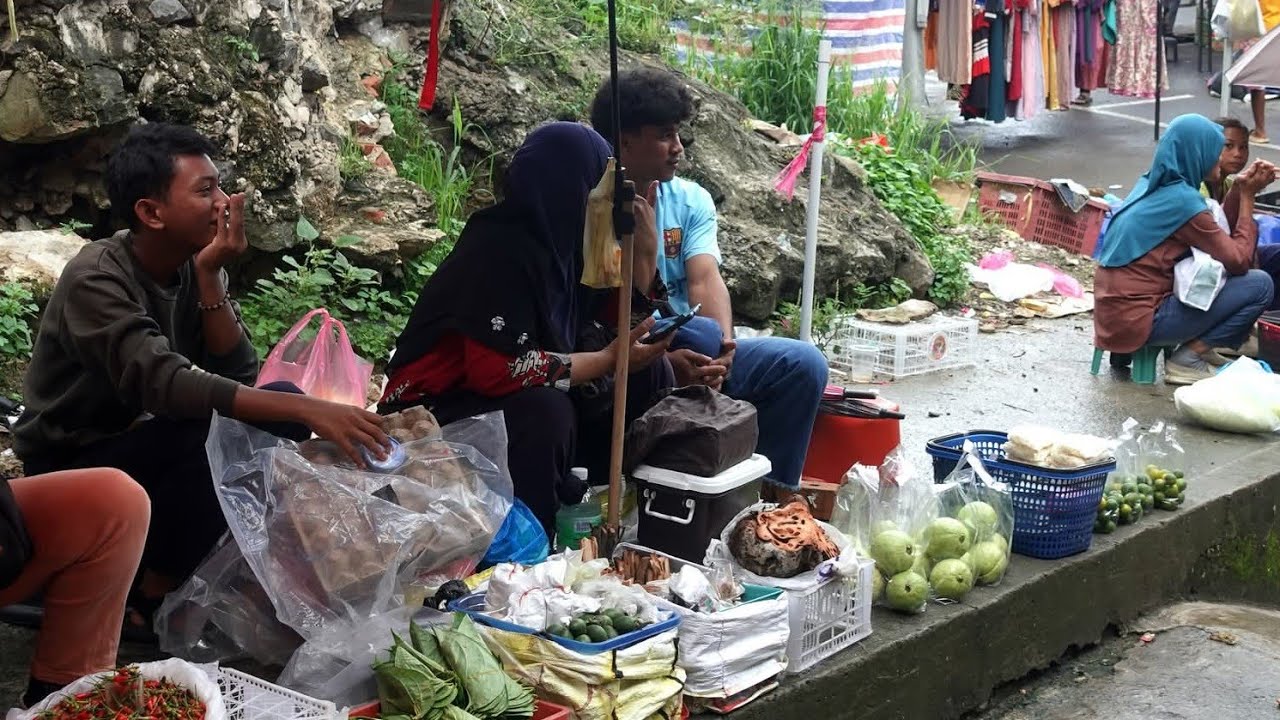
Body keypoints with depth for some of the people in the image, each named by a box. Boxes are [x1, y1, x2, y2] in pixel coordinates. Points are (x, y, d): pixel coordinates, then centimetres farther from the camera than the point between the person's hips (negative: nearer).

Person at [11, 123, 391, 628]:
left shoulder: (197, 266, -2)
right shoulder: (96, 279, -24)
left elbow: (239, 377, -10)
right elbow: (164, 384, -38)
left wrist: (210, 277, -22)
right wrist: (306, 409, -46)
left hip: (147, 445, 7)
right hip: (72, 468, -7)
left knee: (281, 412, -13)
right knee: (217, 430, -31)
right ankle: (149, 595, -11)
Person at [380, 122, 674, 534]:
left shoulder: (559, 237, 0)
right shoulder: (501, 251, -25)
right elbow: (498, 370, -32)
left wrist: (643, 245, -4)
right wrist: (607, 360, -27)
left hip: (513, 395, 9)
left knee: (647, 373, 2)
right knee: (546, 411, -37)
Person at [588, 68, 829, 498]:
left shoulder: (691, 201, 8)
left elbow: (706, 281, -8)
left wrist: (721, 347, -28)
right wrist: (665, 361, -32)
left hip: (697, 353, 5)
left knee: (803, 364, -12)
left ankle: (769, 491, -8)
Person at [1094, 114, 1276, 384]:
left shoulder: (1152, 185, 10)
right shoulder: (1182, 200, -16)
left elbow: (1215, 234, 17)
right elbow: (1239, 261, -10)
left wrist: (1239, 191, 8)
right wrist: (1247, 197, -3)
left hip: (1113, 314, 9)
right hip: (1136, 320, -9)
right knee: (1259, 285, -7)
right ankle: (1187, 359, -2)